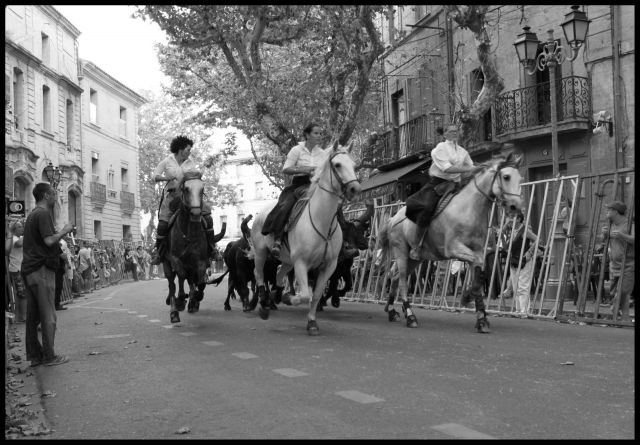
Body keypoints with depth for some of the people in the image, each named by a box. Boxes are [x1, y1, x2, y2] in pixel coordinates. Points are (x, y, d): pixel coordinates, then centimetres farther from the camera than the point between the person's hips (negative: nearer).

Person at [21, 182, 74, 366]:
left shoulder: (32, 214, 19)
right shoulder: (43, 213, -10)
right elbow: (49, 240, -20)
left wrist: (61, 231, 16)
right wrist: (65, 230, -6)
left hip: (29, 268, 9)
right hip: (42, 269, -9)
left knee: (33, 316, 9)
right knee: (48, 315, -4)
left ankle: (34, 355, 13)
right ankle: (49, 356, -1)